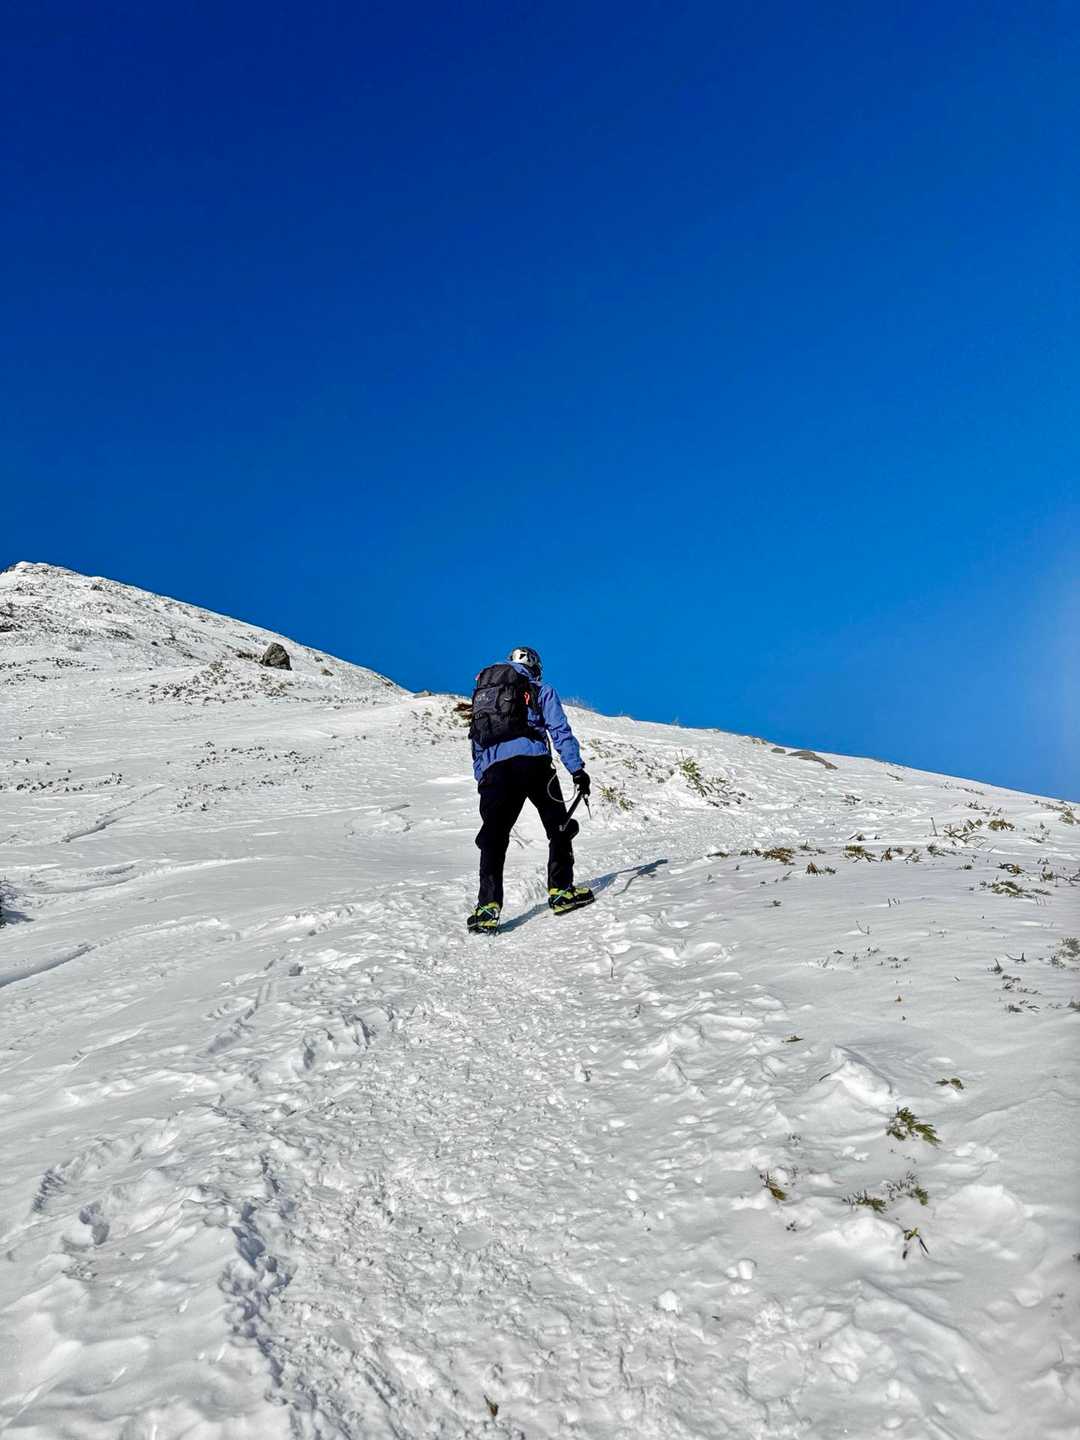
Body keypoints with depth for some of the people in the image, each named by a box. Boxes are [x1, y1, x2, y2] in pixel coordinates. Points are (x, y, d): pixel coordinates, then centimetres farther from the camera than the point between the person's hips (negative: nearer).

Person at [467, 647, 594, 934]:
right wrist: (577, 769, -1)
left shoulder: (483, 692, 30)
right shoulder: (540, 690, 16)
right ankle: (561, 891, 10)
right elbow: (560, 732, 4)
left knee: (494, 837, 0)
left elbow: (476, 747, 26)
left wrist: (481, 780, 27)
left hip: (494, 769, 3)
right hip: (532, 761, -3)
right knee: (559, 827, 13)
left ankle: (488, 907, -11)